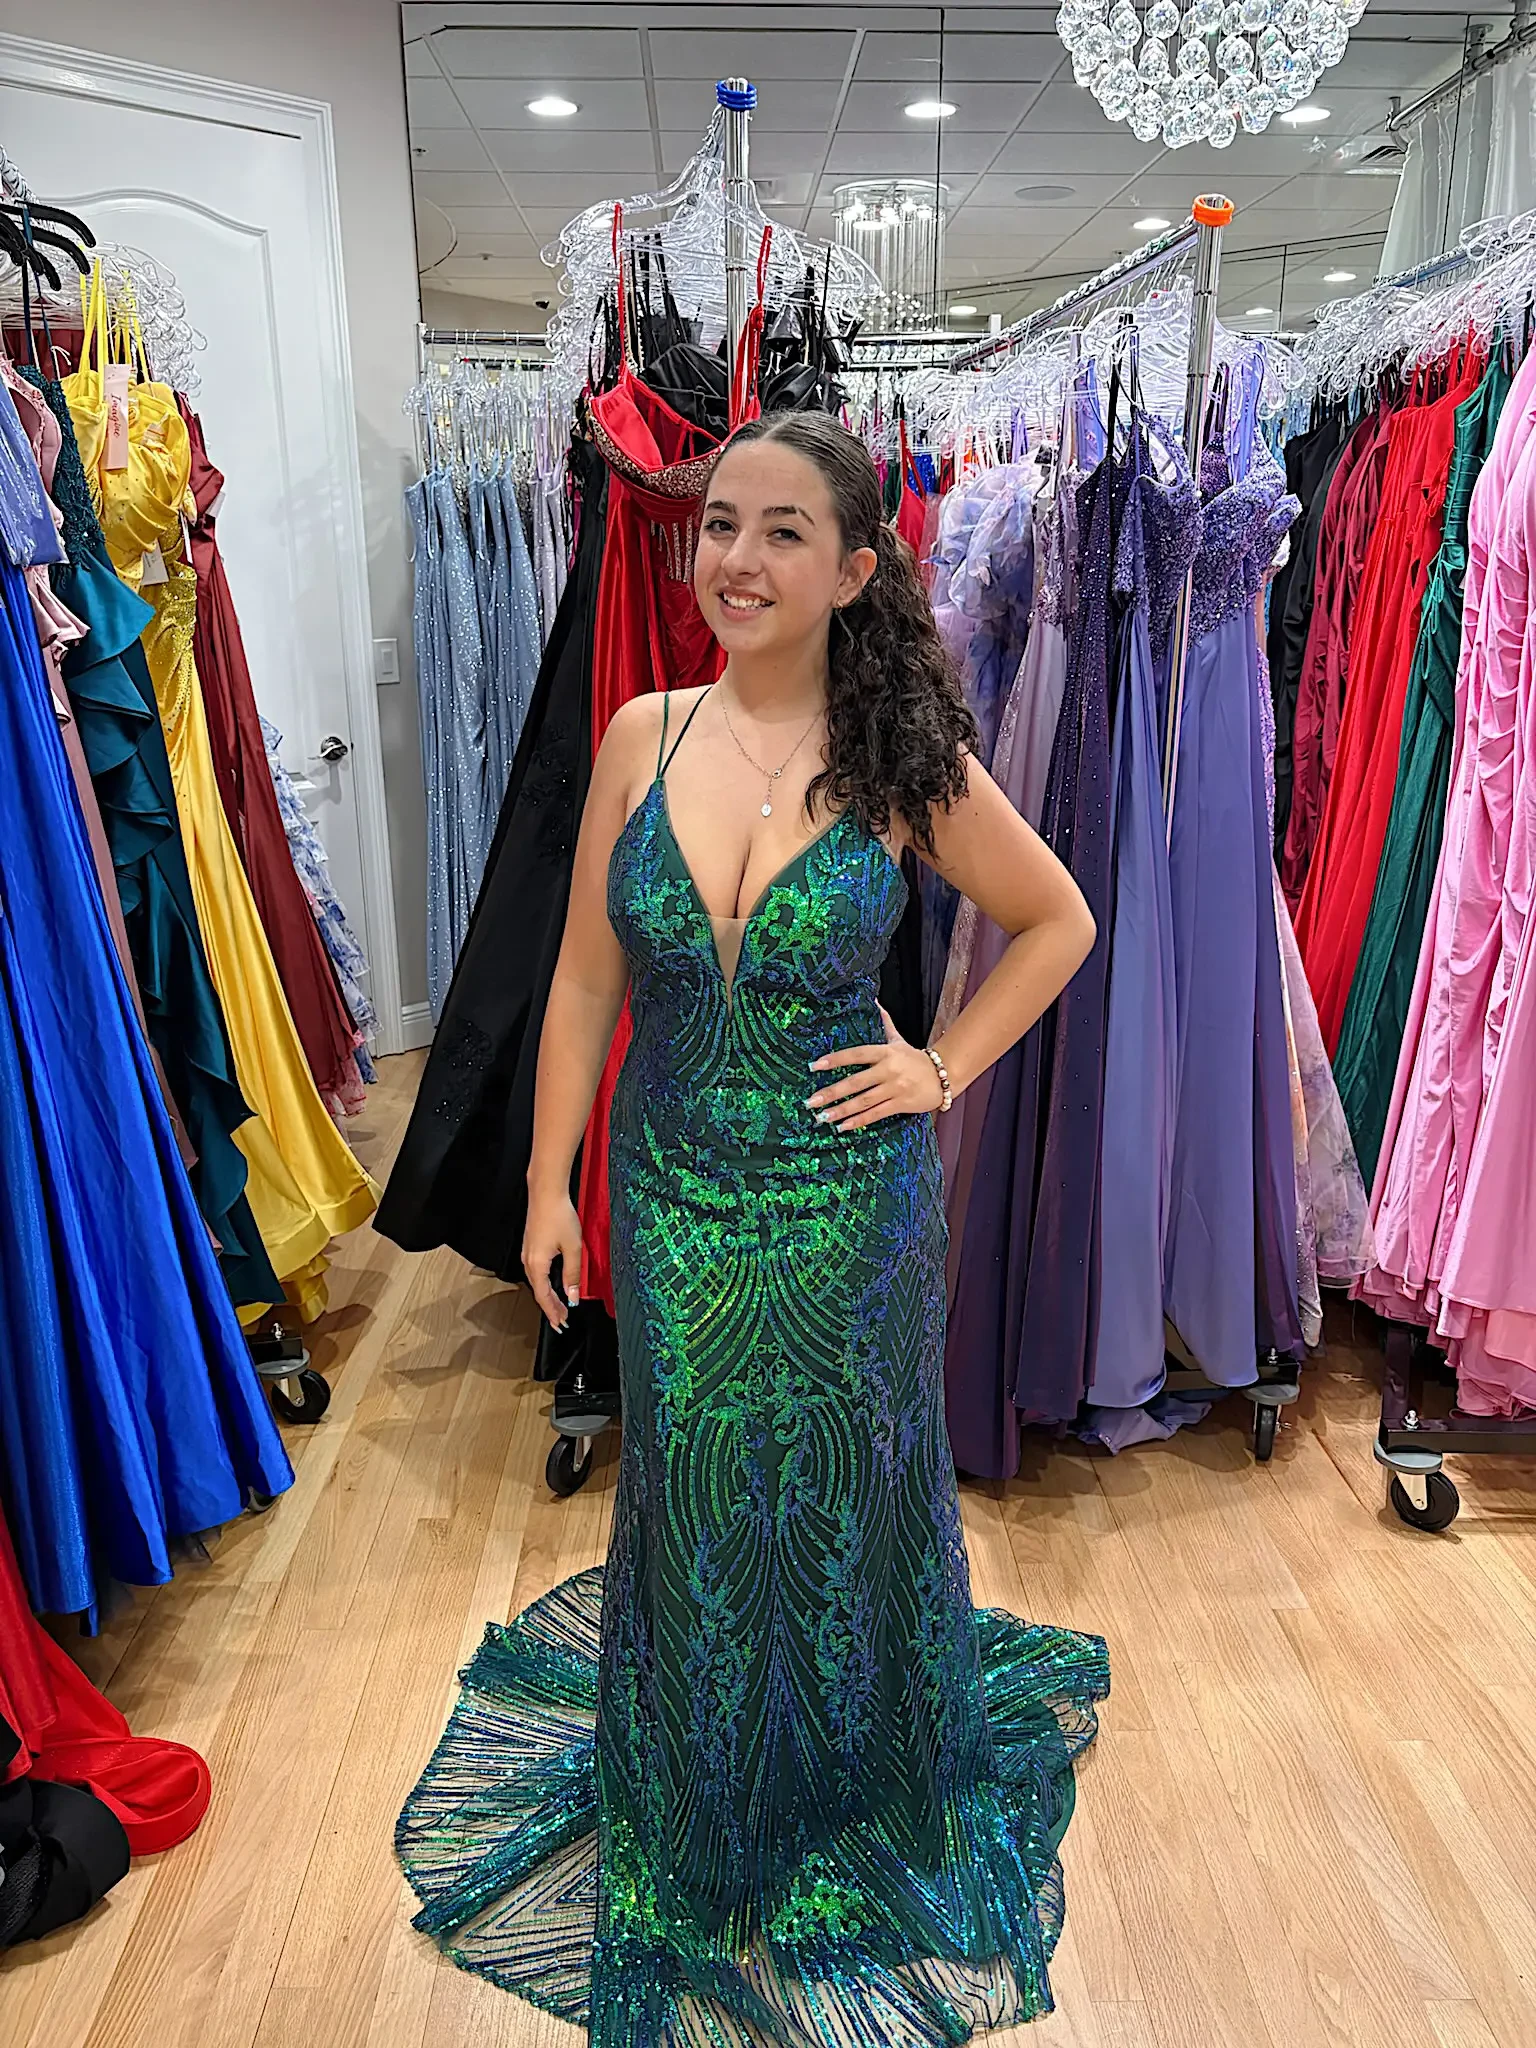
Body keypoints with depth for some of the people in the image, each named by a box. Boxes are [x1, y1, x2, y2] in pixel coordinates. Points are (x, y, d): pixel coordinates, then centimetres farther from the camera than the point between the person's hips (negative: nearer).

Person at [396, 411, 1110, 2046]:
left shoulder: (905, 762, -11)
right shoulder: (642, 738, -5)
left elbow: (1056, 923, 4)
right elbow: (587, 977, 0)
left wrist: (945, 1066, -5)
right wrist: (549, 1181, 2)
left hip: (847, 1205, -2)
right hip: (671, 1195, 2)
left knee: (845, 1496, 17)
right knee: (691, 1499, 18)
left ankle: (860, 1777, 49)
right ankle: (698, 1809, 48)